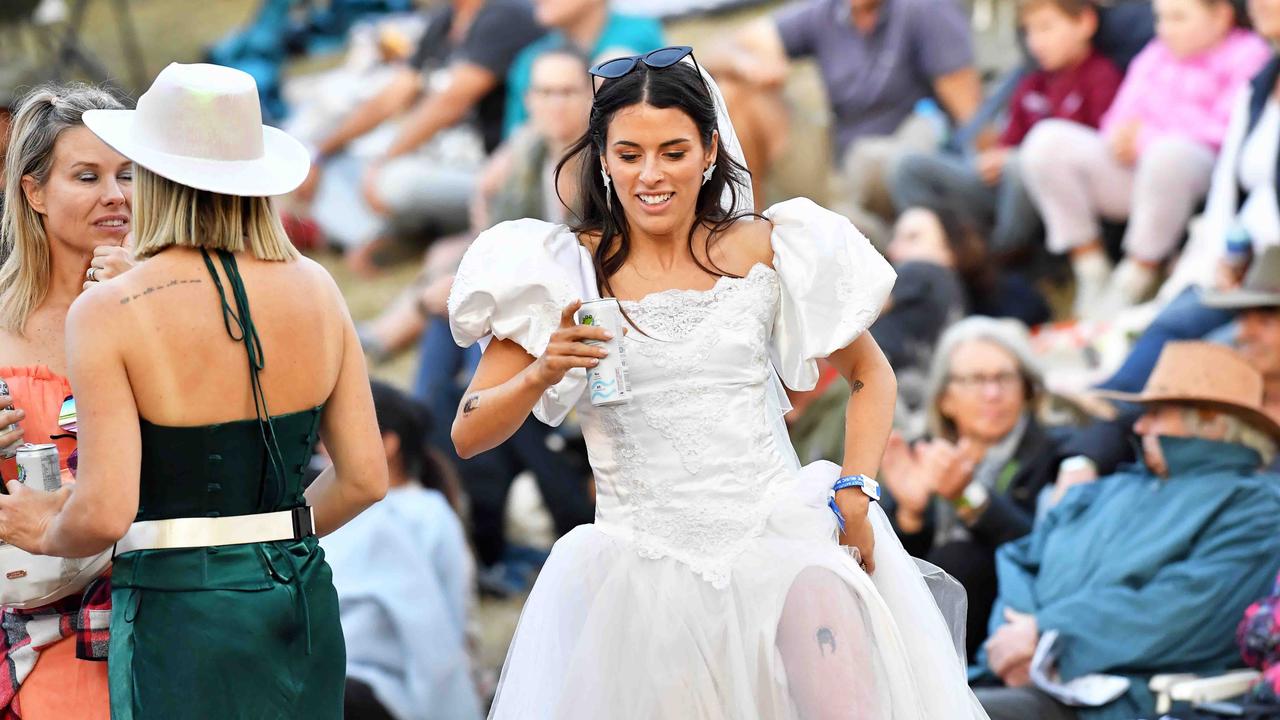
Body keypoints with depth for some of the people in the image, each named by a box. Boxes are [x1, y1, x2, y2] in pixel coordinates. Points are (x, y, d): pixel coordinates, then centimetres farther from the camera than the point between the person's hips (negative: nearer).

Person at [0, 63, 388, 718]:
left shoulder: (110, 313, -11)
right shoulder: (314, 289, 4)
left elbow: (105, 514, -16)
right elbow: (365, 478, 6)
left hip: (181, 614, -5)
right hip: (304, 603, 5)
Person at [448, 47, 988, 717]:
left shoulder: (763, 251, 5)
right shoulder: (570, 272, 1)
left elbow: (870, 374, 16)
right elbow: (468, 435, 2)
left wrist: (854, 492, 1)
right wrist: (542, 373, -17)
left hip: (775, 529, 1)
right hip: (644, 557, -1)